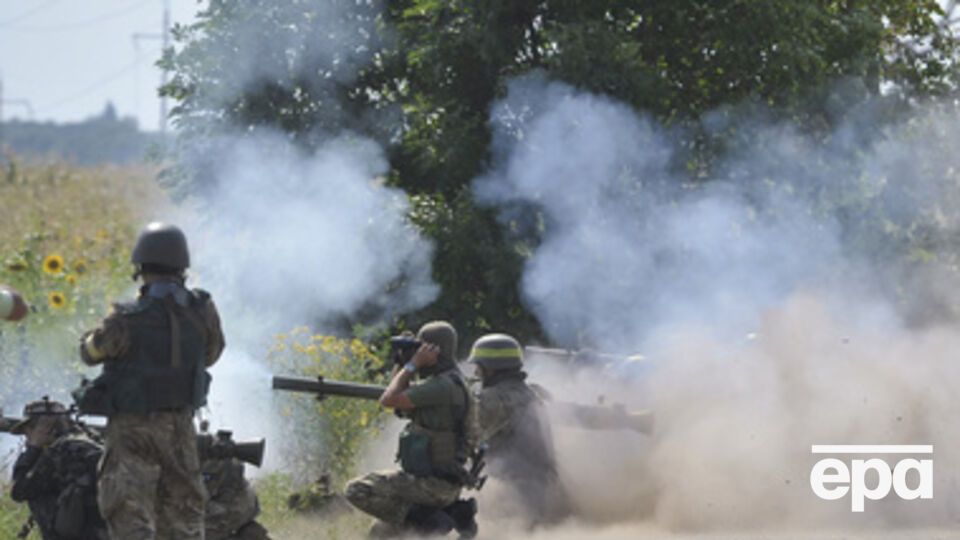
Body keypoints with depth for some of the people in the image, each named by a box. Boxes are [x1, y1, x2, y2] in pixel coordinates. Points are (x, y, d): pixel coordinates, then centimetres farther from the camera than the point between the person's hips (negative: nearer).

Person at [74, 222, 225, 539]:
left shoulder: (128, 321, -19)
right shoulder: (202, 312, -6)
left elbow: (90, 352, -1)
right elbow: (211, 354, 12)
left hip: (133, 430, -4)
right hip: (181, 427, 4)